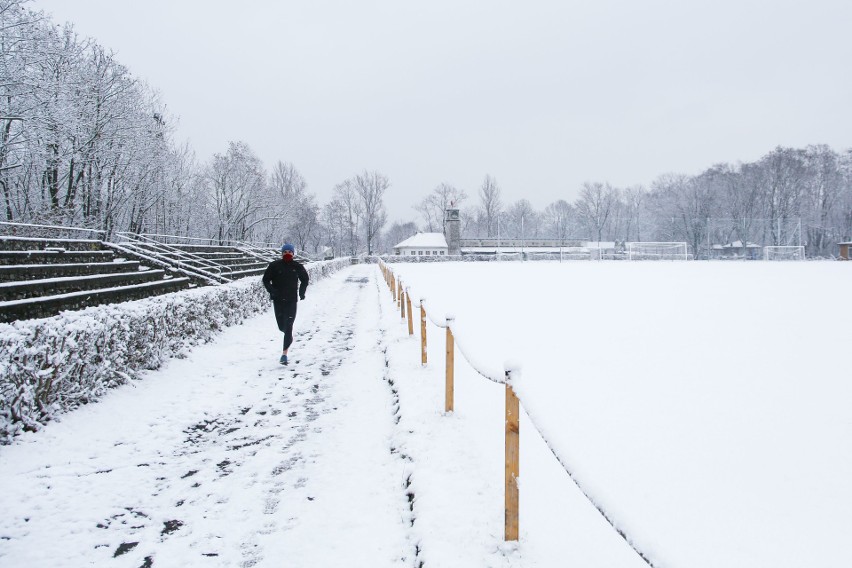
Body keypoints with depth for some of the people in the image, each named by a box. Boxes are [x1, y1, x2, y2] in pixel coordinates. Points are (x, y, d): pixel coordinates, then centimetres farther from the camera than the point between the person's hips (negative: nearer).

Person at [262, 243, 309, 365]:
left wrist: (302, 292, 4)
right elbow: (266, 279, 3)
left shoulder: (297, 266, 1)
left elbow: (305, 279, 17)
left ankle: (284, 354, -9)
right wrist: (272, 291, -13)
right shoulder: (274, 265, -3)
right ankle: (289, 337, 47)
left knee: (288, 327, -10)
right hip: (278, 300, 1)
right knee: (282, 326, 11)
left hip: (291, 300, -1)